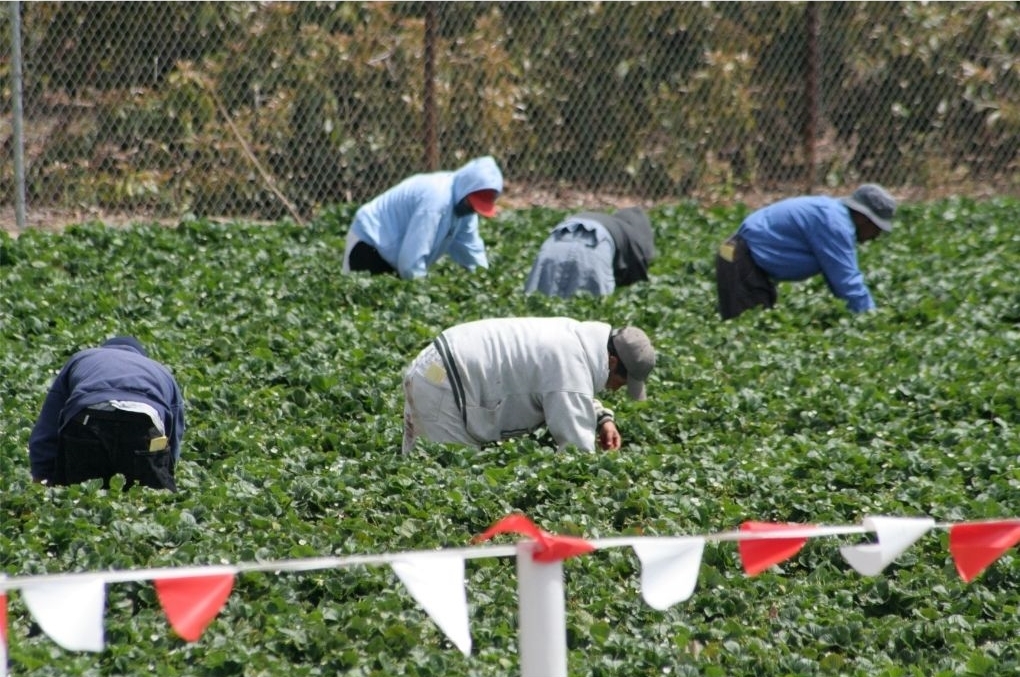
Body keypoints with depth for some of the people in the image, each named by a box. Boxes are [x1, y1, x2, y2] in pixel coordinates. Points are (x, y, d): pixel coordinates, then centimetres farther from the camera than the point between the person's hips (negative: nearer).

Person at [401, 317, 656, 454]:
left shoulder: (575, 337, 8)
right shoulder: (572, 366, -22)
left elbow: (567, 393, 27)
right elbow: (576, 443, -24)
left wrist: (602, 417, 11)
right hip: (443, 386, -10)